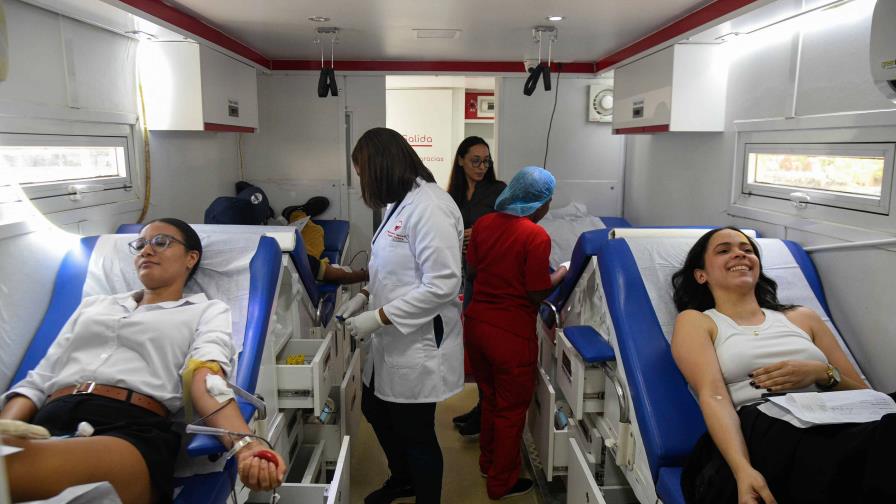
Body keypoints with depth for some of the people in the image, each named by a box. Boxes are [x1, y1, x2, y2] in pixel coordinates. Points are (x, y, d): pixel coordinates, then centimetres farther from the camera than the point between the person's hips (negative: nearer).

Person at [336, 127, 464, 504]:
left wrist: (379, 317, -23)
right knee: (374, 410, 25)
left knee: (416, 434, 10)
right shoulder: (401, 202, 8)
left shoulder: (429, 207, -23)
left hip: (418, 346, -10)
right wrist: (367, 296, 5)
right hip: (392, 341, 10)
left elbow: (442, 284, -27)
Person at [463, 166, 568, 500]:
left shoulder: (484, 223, 0)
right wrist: (561, 274, 2)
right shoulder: (536, 237, -18)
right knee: (511, 409, 13)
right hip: (511, 334, -6)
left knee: (490, 397, 26)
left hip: (476, 323, 7)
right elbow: (537, 294, -15)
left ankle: (488, 461, 44)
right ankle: (502, 483, 29)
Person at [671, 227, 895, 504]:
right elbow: (712, 396, -5)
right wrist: (742, 469, -24)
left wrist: (822, 374, -1)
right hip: (757, 433, -5)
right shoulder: (695, 321, 13)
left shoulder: (802, 317, 26)